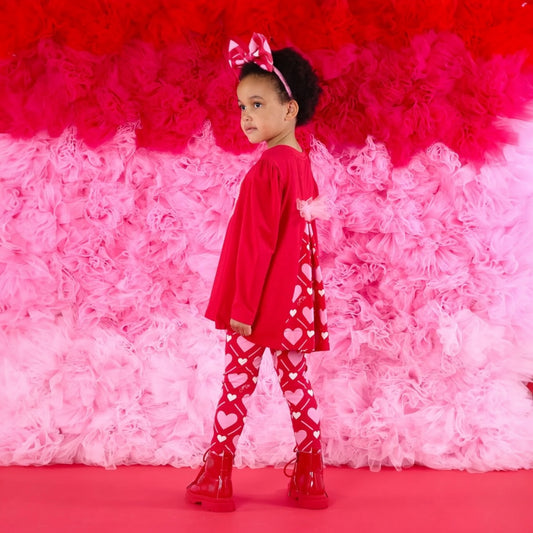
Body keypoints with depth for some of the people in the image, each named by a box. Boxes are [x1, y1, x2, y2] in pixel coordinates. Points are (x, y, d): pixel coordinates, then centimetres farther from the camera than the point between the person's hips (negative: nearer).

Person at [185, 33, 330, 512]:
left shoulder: (267, 168, -16)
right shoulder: (303, 164, 9)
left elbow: (258, 243, -19)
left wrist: (243, 306, -15)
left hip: (259, 299, -7)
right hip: (293, 299, 7)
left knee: (237, 384, 3)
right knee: (296, 382, 11)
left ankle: (216, 477, 15)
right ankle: (310, 481, 17)